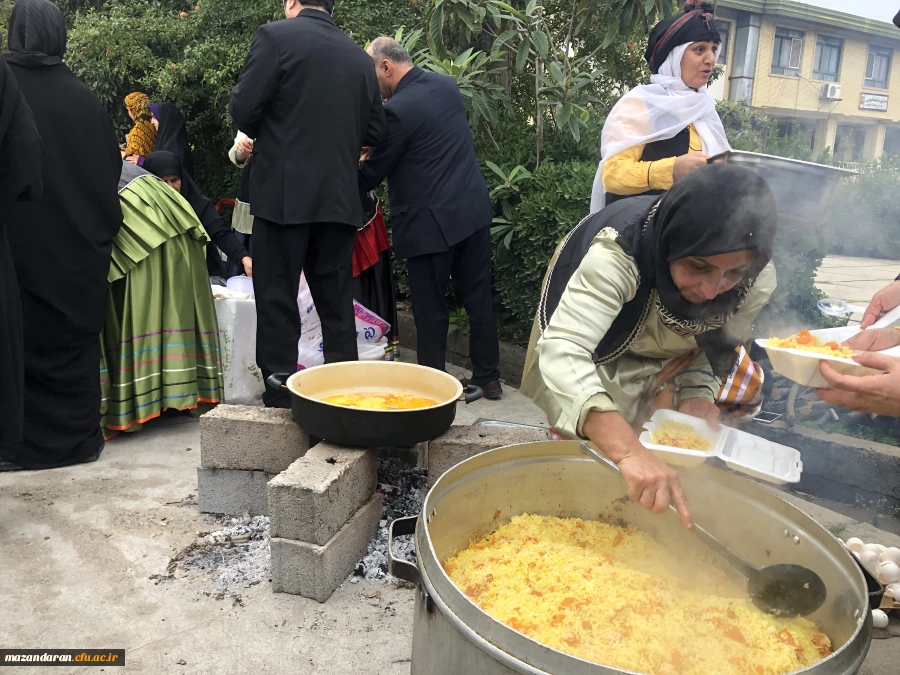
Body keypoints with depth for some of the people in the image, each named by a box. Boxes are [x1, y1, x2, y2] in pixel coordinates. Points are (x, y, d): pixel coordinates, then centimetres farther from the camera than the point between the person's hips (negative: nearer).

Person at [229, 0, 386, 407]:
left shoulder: (276, 35, -3)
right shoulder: (360, 56, 11)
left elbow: (243, 110, -7)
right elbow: (374, 131, 13)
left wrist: (267, 134, 13)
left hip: (285, 193, -4)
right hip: (340, 197, 5)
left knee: (277, 300, 2)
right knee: (337, 302, 11)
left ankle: (279, 397, 6)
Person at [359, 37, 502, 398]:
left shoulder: (397, 109, -15)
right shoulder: (447, 85, 9)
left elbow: (371, 174, -8)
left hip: (430, 221, -7)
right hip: (473, 210, 8)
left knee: (431, 309, 4)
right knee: (478, 298, 12)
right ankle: (488, 377, 23)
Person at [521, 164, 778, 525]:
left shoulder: (756, 280, -27)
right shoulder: (619, 254, -43)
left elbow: (717, 347, -7)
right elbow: (561, 351, -54)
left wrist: (698, 394, -27)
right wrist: (629, 451, -66)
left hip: (669, 361, 4)